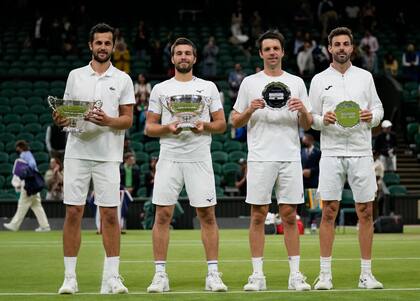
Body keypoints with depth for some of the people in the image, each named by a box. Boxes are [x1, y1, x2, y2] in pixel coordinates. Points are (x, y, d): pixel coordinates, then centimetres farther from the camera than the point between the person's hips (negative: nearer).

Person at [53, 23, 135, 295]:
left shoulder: (123, 79, 6)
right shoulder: (75, 76, 11)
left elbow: (128, 119, 2)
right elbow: (65, 112, 14)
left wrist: (107, 121, -18)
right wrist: (61, 119, -9)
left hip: (108, 155, -1)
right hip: (77, 152, 1)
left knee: (110, 214, -2)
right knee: (73, 213, -1)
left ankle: (111, 277, 2)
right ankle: (70, 277, 4)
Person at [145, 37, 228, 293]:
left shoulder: (208, 87, 10)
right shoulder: (160, 89, 10)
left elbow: (221, 124, 9)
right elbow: (149, 127, 8)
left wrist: (205, 126, -12)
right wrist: (168, 128, -11)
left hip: (200, 159, 0)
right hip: (169, 159, 0)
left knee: (207, 216, -2)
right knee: (163, 215, -2)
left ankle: (213, 273, 3)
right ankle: (161, 274, 3)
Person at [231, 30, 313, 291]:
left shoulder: (297, 83, 11)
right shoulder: (249, 83, 7)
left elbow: (307, 125, 10)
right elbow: (235, 122, 8)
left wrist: (303, 110, -11)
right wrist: (251, 109, -11)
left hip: (290, 158, 1)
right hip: (260, 159, -1)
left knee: (290, 215, 2)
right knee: (258, 215, -1)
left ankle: (295, 274, 6)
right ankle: (258, 275, 3)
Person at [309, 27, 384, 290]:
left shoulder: (365, 77, 9)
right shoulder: (319, 80, 6)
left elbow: (378, 108, 13)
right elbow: (310, 118, 7)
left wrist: (372, 116, -9)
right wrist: (323, 120, -14)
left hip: (361, 153, 1)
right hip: (332, 153, -1)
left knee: (366, 213, 1)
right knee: (329, 213, -2)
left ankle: (366, 274, 8)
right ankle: (325, 274, 3)